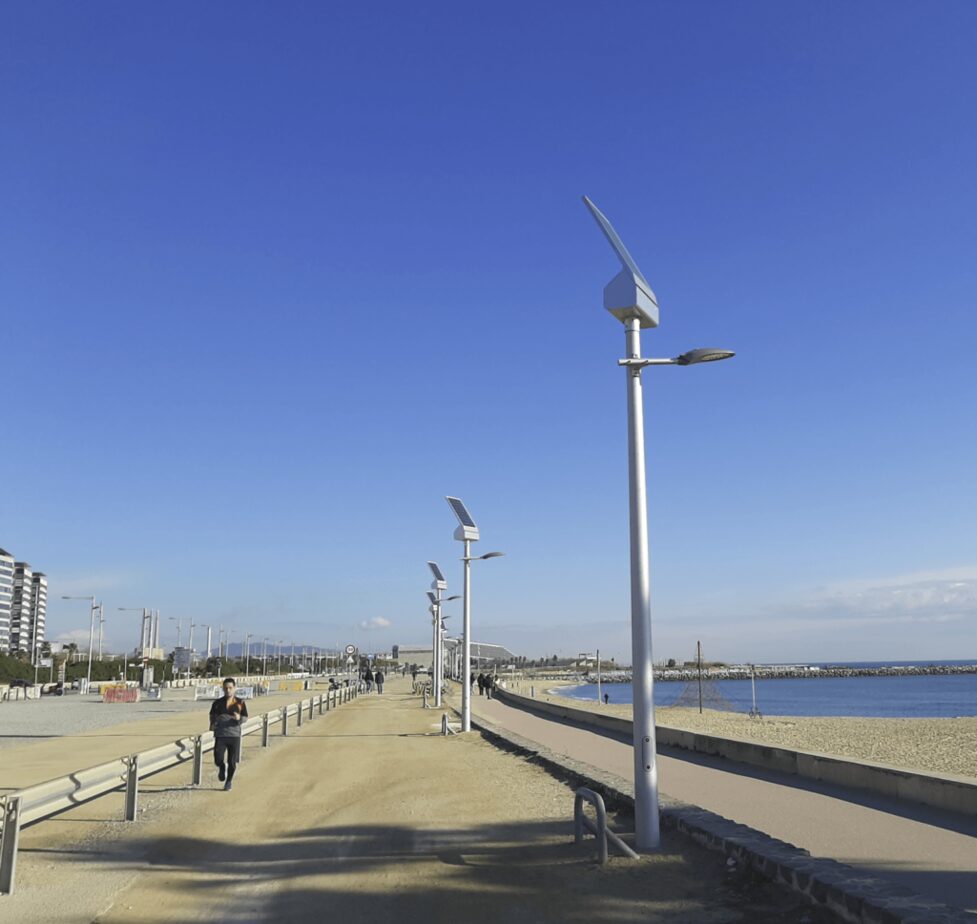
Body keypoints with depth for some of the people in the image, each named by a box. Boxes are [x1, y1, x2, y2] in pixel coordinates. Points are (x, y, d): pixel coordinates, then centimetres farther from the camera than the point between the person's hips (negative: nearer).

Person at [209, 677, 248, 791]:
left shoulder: (240, 703, 3)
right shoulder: (217, 703, 6)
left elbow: (245, 717, 6)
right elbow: (212, 716, 17)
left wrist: (239, 718, -16)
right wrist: (212, 724, -2)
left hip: (234, 735, 0)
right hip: (220, 735, 1)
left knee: (232, 761, 2)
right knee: (218, 759, -11)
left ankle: (228, 781, 26)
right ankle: (222, 768, 26)